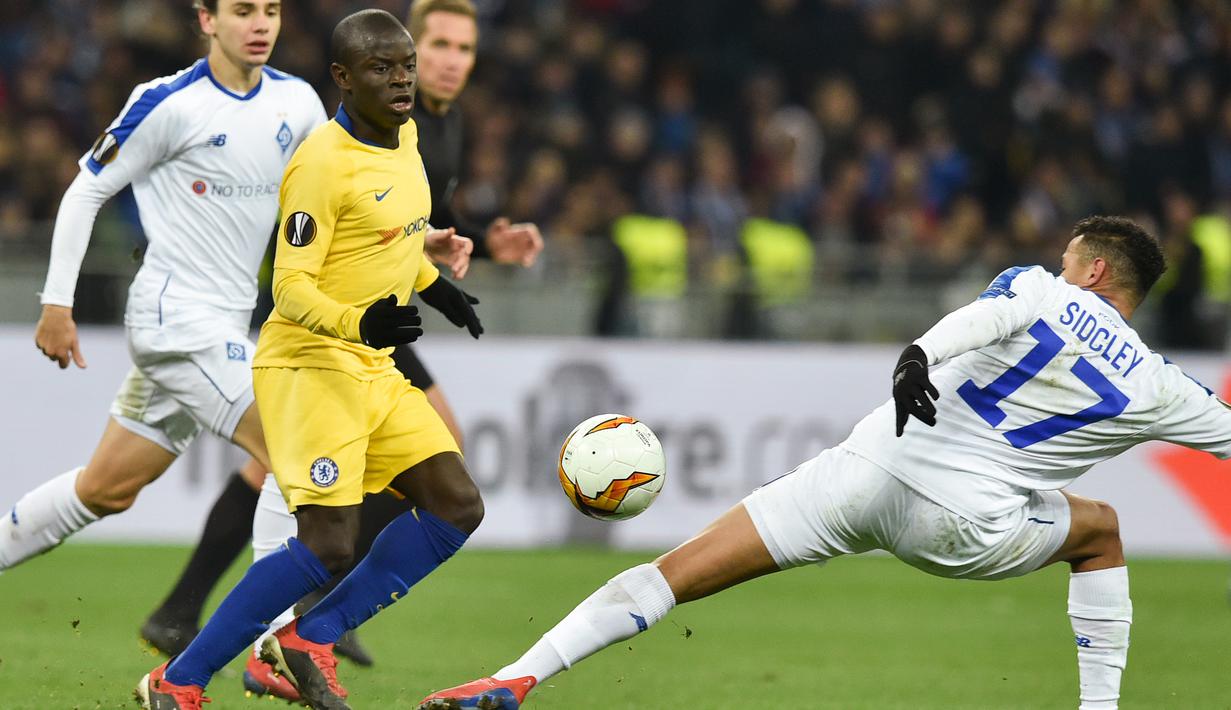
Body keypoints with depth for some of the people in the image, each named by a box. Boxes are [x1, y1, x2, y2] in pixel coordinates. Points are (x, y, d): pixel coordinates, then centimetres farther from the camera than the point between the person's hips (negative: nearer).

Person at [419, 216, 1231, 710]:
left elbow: (988, 313, -14)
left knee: (673, 574, -1)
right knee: (1100, 531, 30)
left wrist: (921, 353, -30)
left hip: (872, 467, 0)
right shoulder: (1156, 388, 11)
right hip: (958, 527, 0)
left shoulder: (1041, 292, 9)